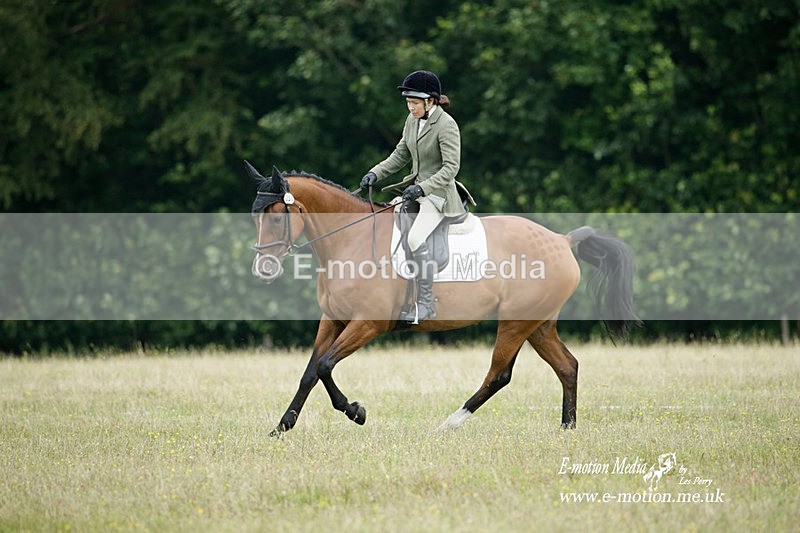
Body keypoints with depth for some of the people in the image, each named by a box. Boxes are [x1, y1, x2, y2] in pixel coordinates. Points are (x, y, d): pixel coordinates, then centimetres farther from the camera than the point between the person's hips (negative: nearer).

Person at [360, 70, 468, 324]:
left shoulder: (446, 125, -18)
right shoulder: (413, 120, 6)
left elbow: (451, 167, -22)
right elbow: (400, 155, 14)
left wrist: (422, 188, -31)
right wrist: (376, 173, -1)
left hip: (438, 192, -9)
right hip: (416, 186, 9)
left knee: (415, 238, -27)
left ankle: (426, 304, -21)